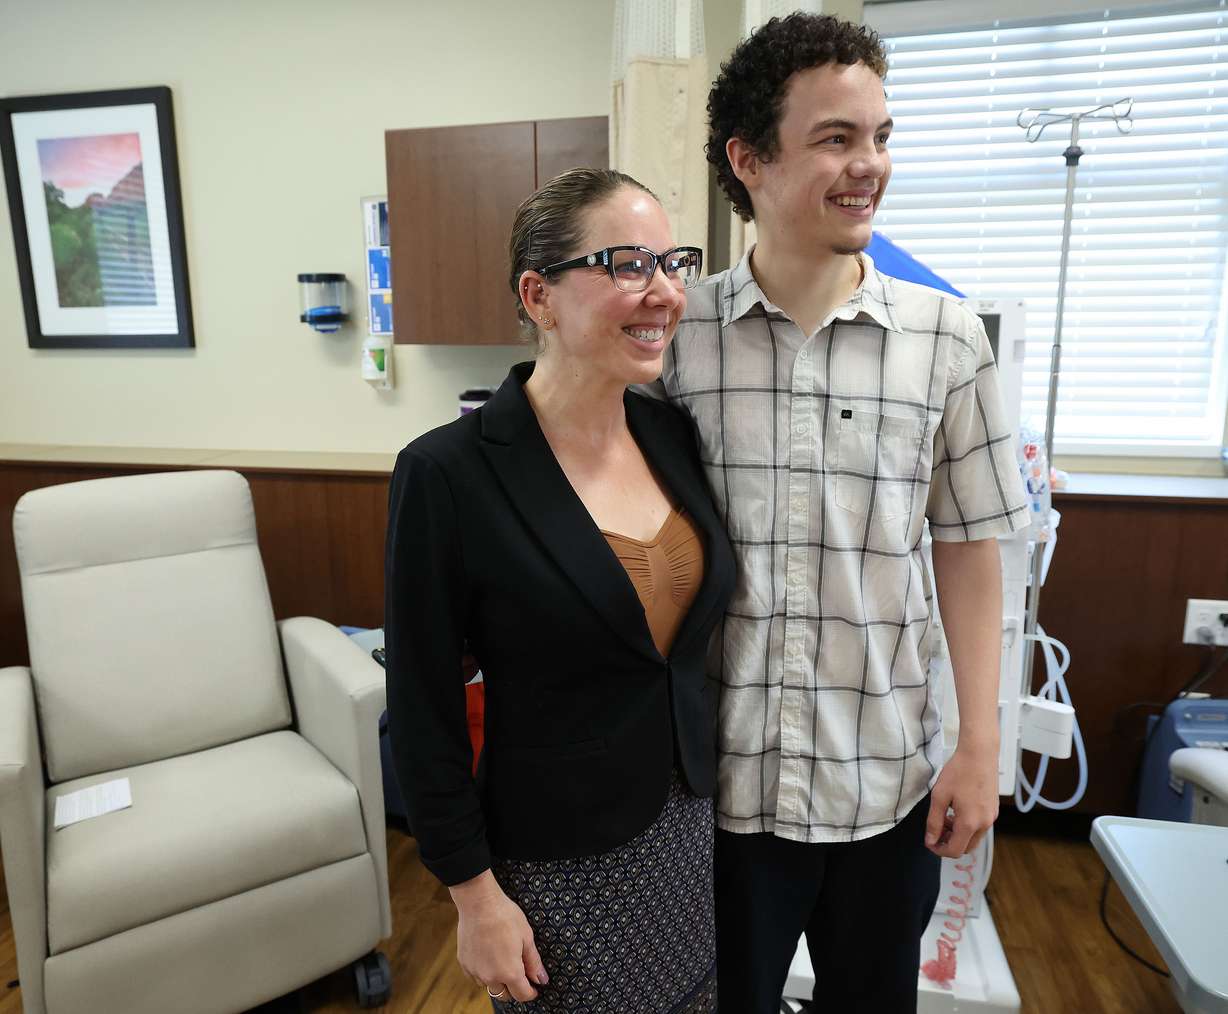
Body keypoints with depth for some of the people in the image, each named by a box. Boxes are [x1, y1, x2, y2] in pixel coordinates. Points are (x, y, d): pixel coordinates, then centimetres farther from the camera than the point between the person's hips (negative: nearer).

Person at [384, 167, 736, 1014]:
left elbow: (696, 631, 6)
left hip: (699, 827, 6)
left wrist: (728, 795, 10)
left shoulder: (676, 437, -4)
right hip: (558, 865, -5)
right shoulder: (448, 473, -20)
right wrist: (477, 899, -9)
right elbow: (425, 713, -14)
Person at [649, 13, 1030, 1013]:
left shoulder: (947, 338, -5)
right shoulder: (677, 336, -7)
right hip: (717, 777, 0)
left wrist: (980, 746, -1)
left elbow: (967, 550, 1)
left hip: (888, 778, 1)